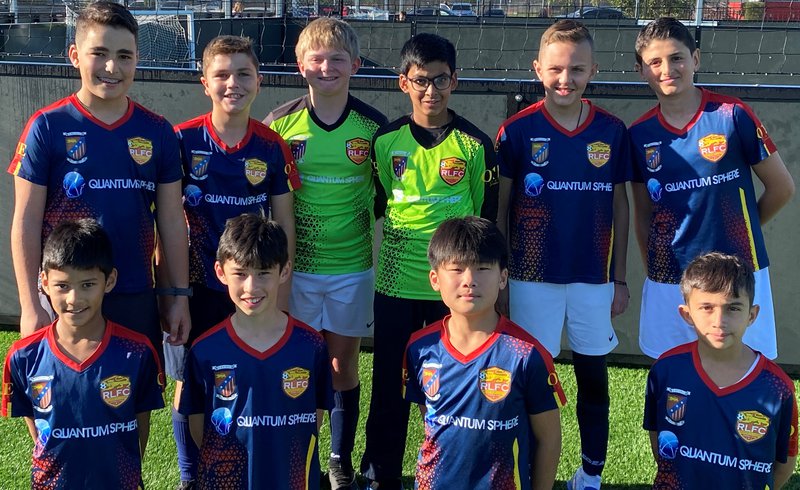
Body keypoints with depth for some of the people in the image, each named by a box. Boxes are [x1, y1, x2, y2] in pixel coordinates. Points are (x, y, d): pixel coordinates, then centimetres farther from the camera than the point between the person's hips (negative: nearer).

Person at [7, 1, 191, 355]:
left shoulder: (157, 132, 3)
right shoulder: (48, 127, -5)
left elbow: (171, 221, 7)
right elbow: (26, 223, -4)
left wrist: (179, 295, 5)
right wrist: (31, 306, -7)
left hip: (137, 299, 3)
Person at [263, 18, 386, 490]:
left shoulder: (373, 126, -3)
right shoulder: (279, 123, -3)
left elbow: (385, 197, 6)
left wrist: (384, 255, 3)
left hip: (353, 267, 0)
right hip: (294, 265, 0)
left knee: (343, 363, 10)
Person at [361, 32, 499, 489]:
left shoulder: (475, 145, -3)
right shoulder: (386, 140, 0)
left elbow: (486, 218, 4)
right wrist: (398, 236, 7)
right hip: (396, 284, 1)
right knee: (390, 383, 9)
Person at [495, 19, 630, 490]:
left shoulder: (613, 131, 0)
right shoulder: (517, 131, -5)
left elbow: (619, 206, 6)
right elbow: (499, 208, -1)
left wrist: (620, 278, 5)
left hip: (594, 279, 2)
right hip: (533, 278, -2)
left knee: (594, 378, 11)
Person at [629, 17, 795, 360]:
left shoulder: (732, 115, -8)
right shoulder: (640, 135, 2)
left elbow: (781, 188, 2)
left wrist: (740, 230, 11)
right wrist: (651, 271, 10)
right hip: (668, 280, 3)